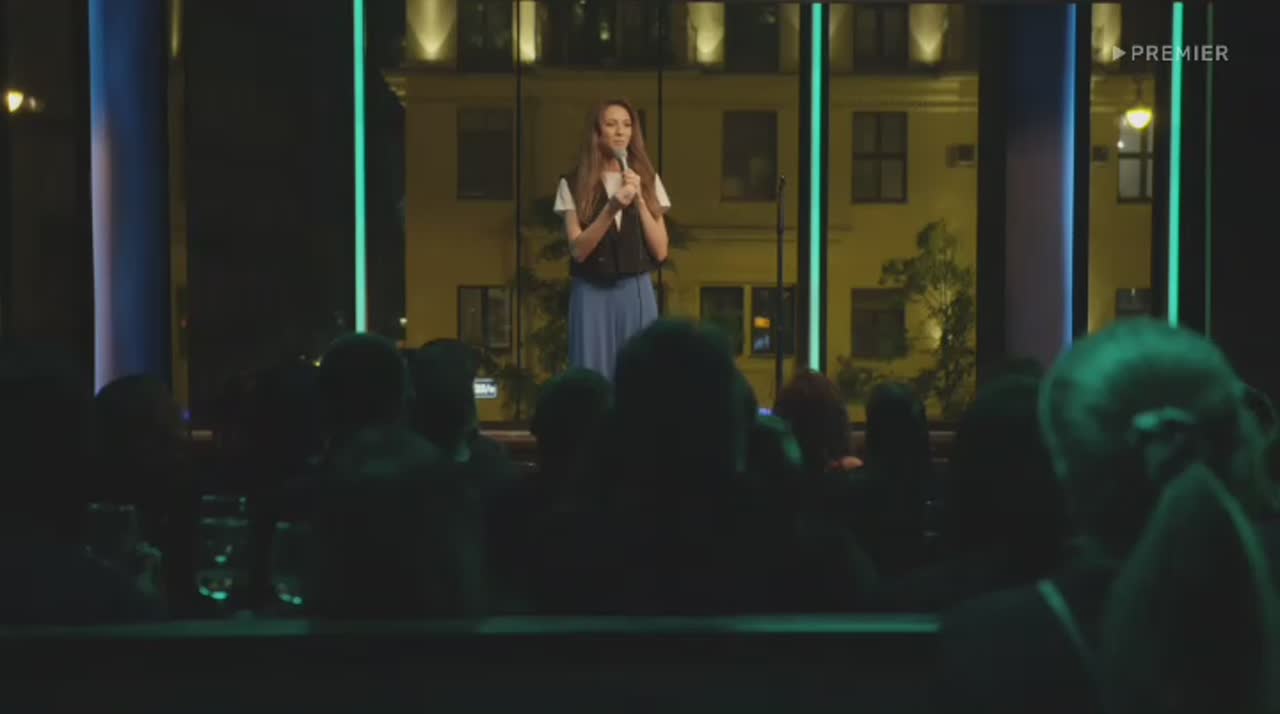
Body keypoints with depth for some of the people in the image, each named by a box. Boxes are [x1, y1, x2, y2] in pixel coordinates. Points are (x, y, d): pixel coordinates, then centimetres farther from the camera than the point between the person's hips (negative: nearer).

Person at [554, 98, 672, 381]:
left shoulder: (649, 181, 9)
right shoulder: (574, 185, 2)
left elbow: (660, 251, 1)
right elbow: (578, 250, -8)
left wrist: (639, 200, -9)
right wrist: (611, 209, -19)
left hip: (636, 294, 2)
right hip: (592, 295, -2)